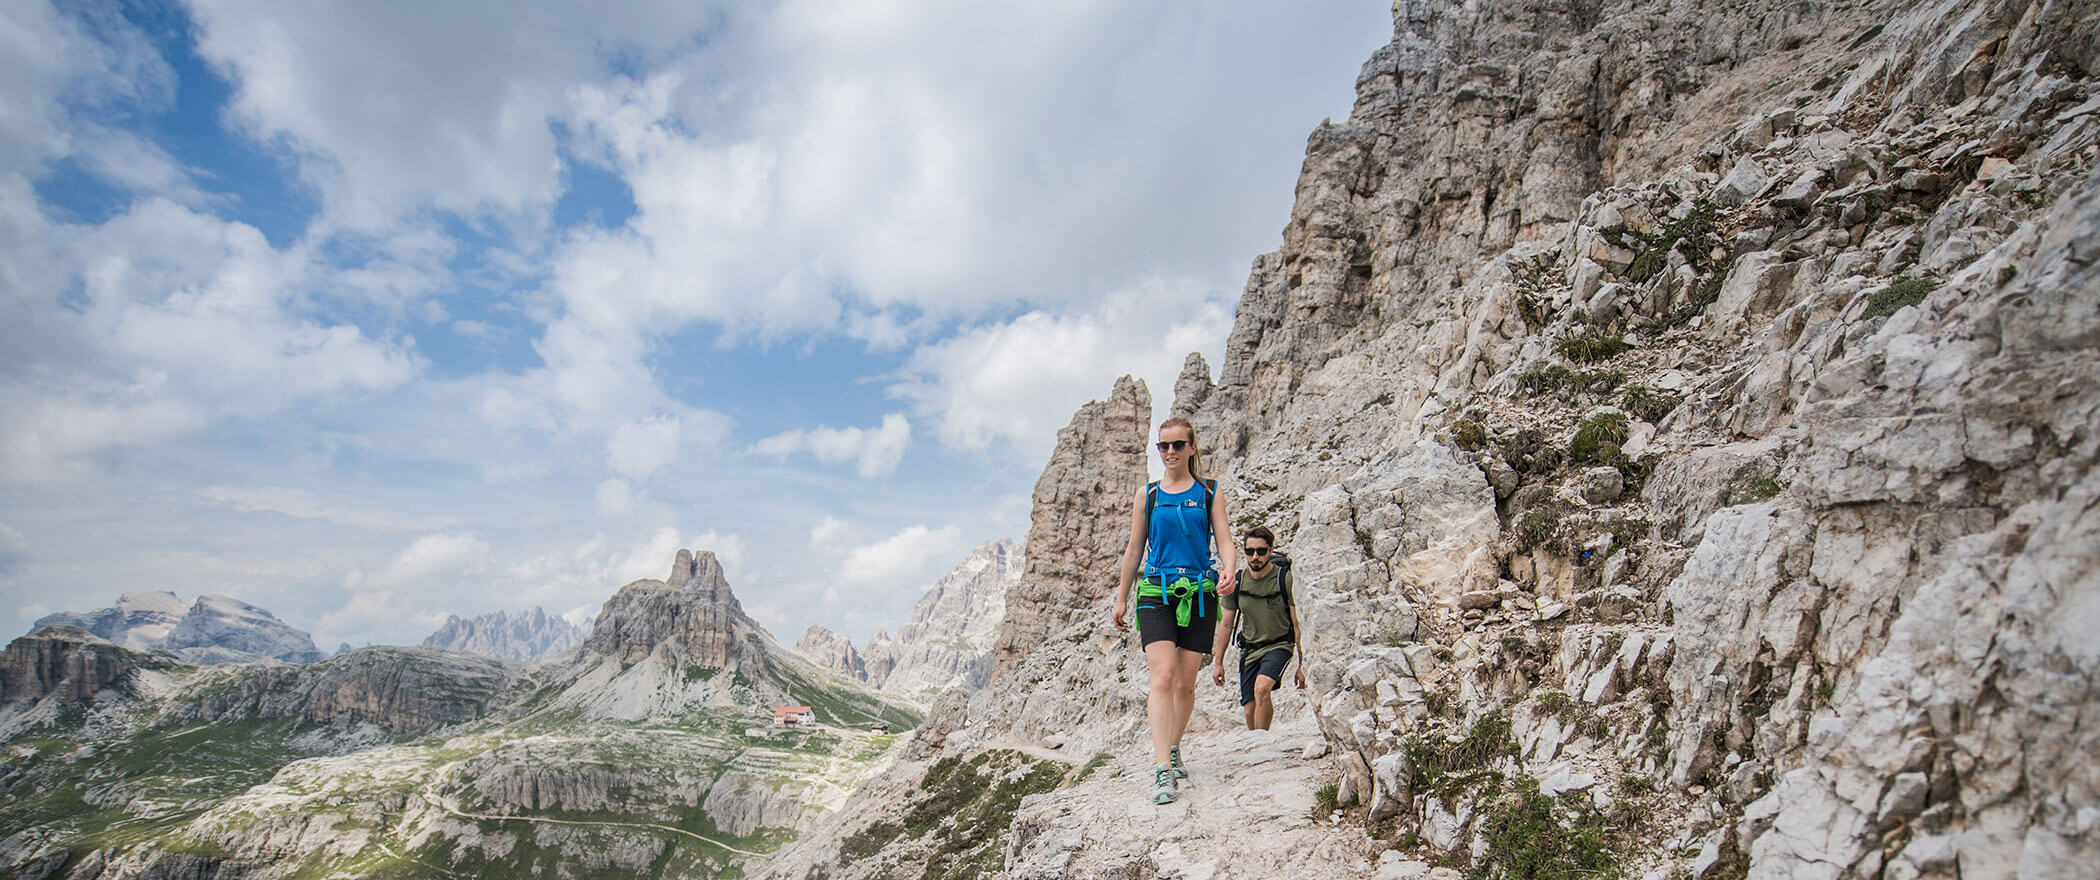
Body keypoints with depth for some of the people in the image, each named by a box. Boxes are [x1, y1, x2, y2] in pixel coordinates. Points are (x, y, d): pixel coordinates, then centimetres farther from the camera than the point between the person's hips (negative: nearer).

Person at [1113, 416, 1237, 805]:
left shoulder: (1209, 492, 8)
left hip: (1199, 593, 1)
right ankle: (1162, 771, -18)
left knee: (1186, 683, 6)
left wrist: (1229, 571, -19)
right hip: (1156, 593, 0)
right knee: (1163, 677, -15)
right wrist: (1121, 598, 15)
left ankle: (1173, 750, 29)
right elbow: (1134, 549, 14)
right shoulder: (1147, 495, 10)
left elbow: (1224, 541, 2)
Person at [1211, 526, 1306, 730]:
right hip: (1249, 650, 4)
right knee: (1249, 710, 2)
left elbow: (1298, 624, -8)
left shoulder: (1285, 580, -12)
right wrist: (1218, 662, 7)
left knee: (1261, 689, -29)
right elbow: (1226, 624, 7)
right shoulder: (1236, 582, -2)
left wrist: (1301, 665, -10)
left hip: (1279, 646, -4)